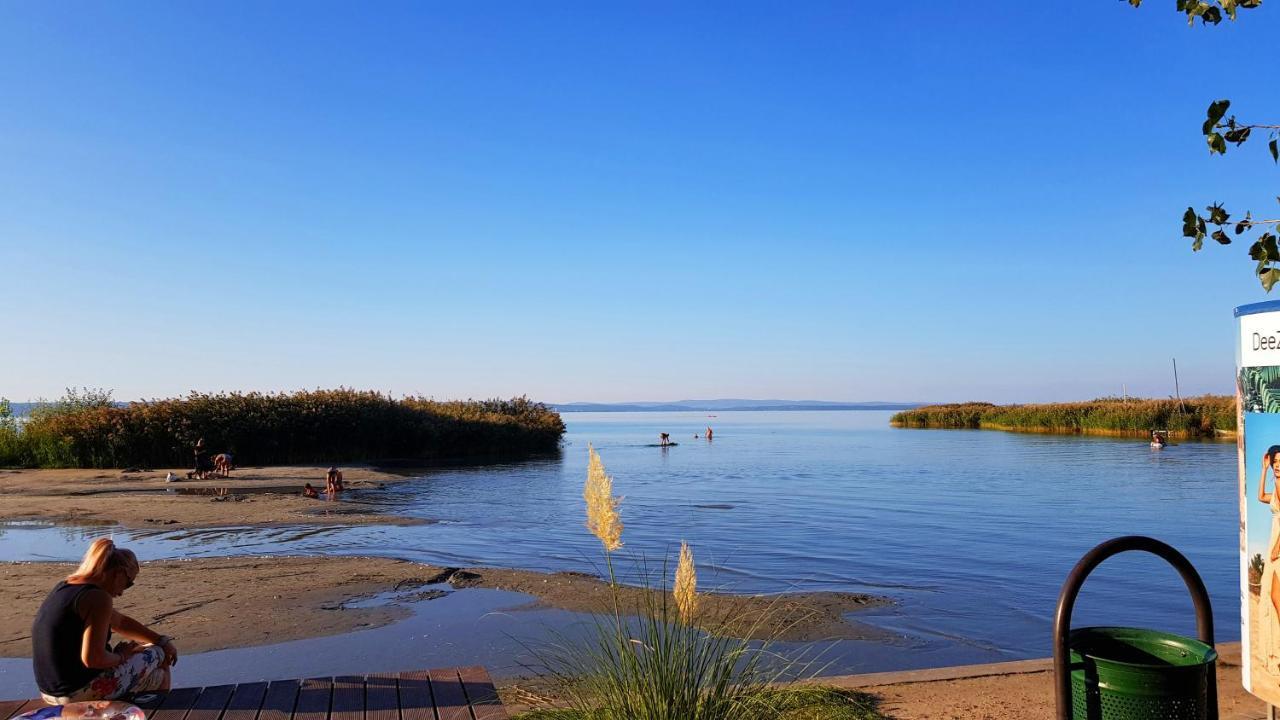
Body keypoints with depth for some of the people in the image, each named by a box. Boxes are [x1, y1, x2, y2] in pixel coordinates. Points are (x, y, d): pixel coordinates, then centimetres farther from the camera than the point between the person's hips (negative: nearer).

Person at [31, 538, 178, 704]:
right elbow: (92, 659, -26)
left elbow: (121, 622, 19)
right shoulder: (98, 597, -20)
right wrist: (121, 656, -6)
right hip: (82, 692, -9)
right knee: (158, 656, 8)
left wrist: (162, 641, 19)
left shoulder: (64, 588, 11)